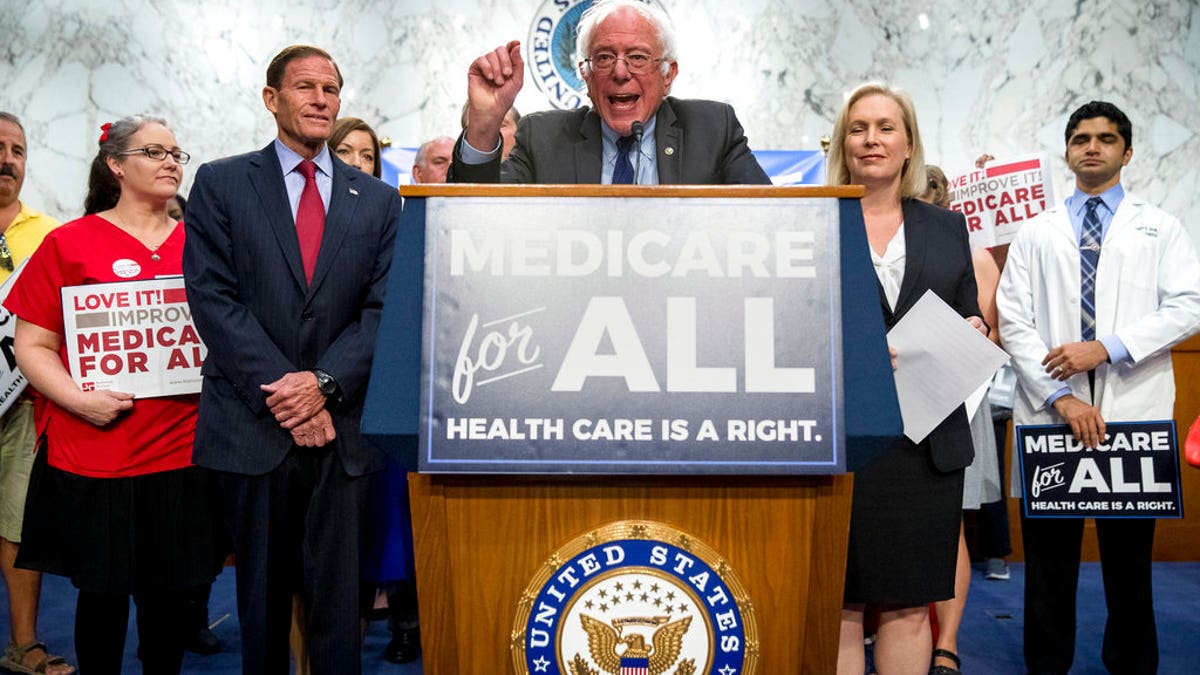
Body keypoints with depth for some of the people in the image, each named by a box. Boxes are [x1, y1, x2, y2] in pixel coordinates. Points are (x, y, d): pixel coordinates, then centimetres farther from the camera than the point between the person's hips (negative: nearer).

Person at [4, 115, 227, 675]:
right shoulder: (68, 243, 1)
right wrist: (79, 399, -16)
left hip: (182, 448, 2)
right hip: (93, 453, -2)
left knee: (171, 588, 9)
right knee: (103, 588, 8)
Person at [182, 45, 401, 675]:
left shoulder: (378, 199, 9)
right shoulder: (220, 184, 4)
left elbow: (384, 308, 2)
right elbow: (213, 299, -5)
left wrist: (324, 382, -12)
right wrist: (278, 390, -12)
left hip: (341, 424, 1)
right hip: (253, 425, -1)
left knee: (337, 595, 6)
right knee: (261, 596, 11)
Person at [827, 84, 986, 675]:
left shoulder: (948, 229, 14)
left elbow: (972, 323, 18)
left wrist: (970, 334, -4)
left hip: (926, 442, 3)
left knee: (909, 603, 8)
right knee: (837, 604, 3)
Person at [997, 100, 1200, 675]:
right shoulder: (1036, 234, 11)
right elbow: (1014, 324, 2)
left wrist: (1107, 347, -15)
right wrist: (1060, 396, -10)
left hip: (1133, 410, 0)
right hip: (1050, 410, 1)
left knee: (1129, 553, 9)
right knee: (1049, 555, 6)